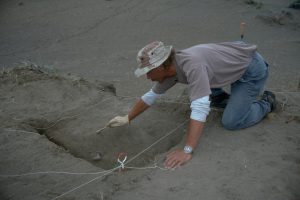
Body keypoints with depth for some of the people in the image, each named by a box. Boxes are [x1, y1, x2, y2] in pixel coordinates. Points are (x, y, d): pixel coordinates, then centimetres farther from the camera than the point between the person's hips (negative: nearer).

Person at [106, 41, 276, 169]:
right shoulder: (169, 68, -9)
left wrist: (187, 151, -43)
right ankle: (225, 100, 23)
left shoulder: (191, 64, -37)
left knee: (230, 122, -11)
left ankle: (266, 103, 11)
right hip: (235, 60, 8)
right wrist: (127, 118, 11)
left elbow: (200, 109, -42)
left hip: (253, 67, -8)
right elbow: (151, 95, 5)